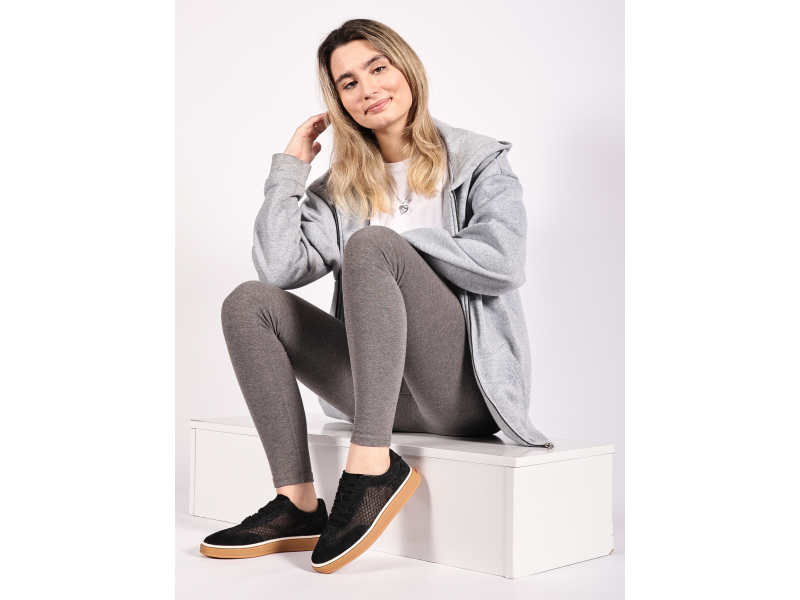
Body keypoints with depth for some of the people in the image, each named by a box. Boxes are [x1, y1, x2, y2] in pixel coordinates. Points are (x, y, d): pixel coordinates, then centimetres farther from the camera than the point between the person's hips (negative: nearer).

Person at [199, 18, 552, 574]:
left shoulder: (480, 163, 7)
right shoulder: (341, 189, 15)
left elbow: (504, 263, -12)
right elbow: (278, 266, -2)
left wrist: (398, 244, -6)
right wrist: (290, 166, 4)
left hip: (466, 385, -4)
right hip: (384, 391, 5)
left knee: (370, 245, -26)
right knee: (249, 303, -12)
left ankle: (373, 466, -32)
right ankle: (298, 505, -18)